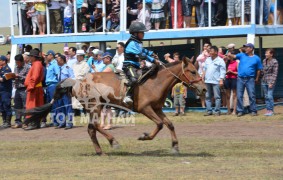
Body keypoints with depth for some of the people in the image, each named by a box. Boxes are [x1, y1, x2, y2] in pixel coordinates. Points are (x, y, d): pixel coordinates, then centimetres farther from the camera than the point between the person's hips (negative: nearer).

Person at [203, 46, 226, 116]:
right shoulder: (207, 60, 15)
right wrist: (203, 77, 11)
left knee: (217, 97, -4)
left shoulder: (220, 61, -3)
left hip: (216, 82, -6)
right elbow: (204, 69, 19)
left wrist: (221, 80, -15)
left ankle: (217, 111, 0)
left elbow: (223, 71, -7)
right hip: (207, 81, 6)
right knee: (208, 97, 8)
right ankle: (209, 111, 13)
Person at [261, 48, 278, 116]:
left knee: (270, 96, -11)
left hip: (270, 81, -7)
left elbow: (275, 73, -12)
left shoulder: (274, 62, -10)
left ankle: (271, 110, -4)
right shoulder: (264, 61, 9)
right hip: (264, 81, 7)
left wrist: (272, 83, -16)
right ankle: (268, 110, 11)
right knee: (266, 96, 7)